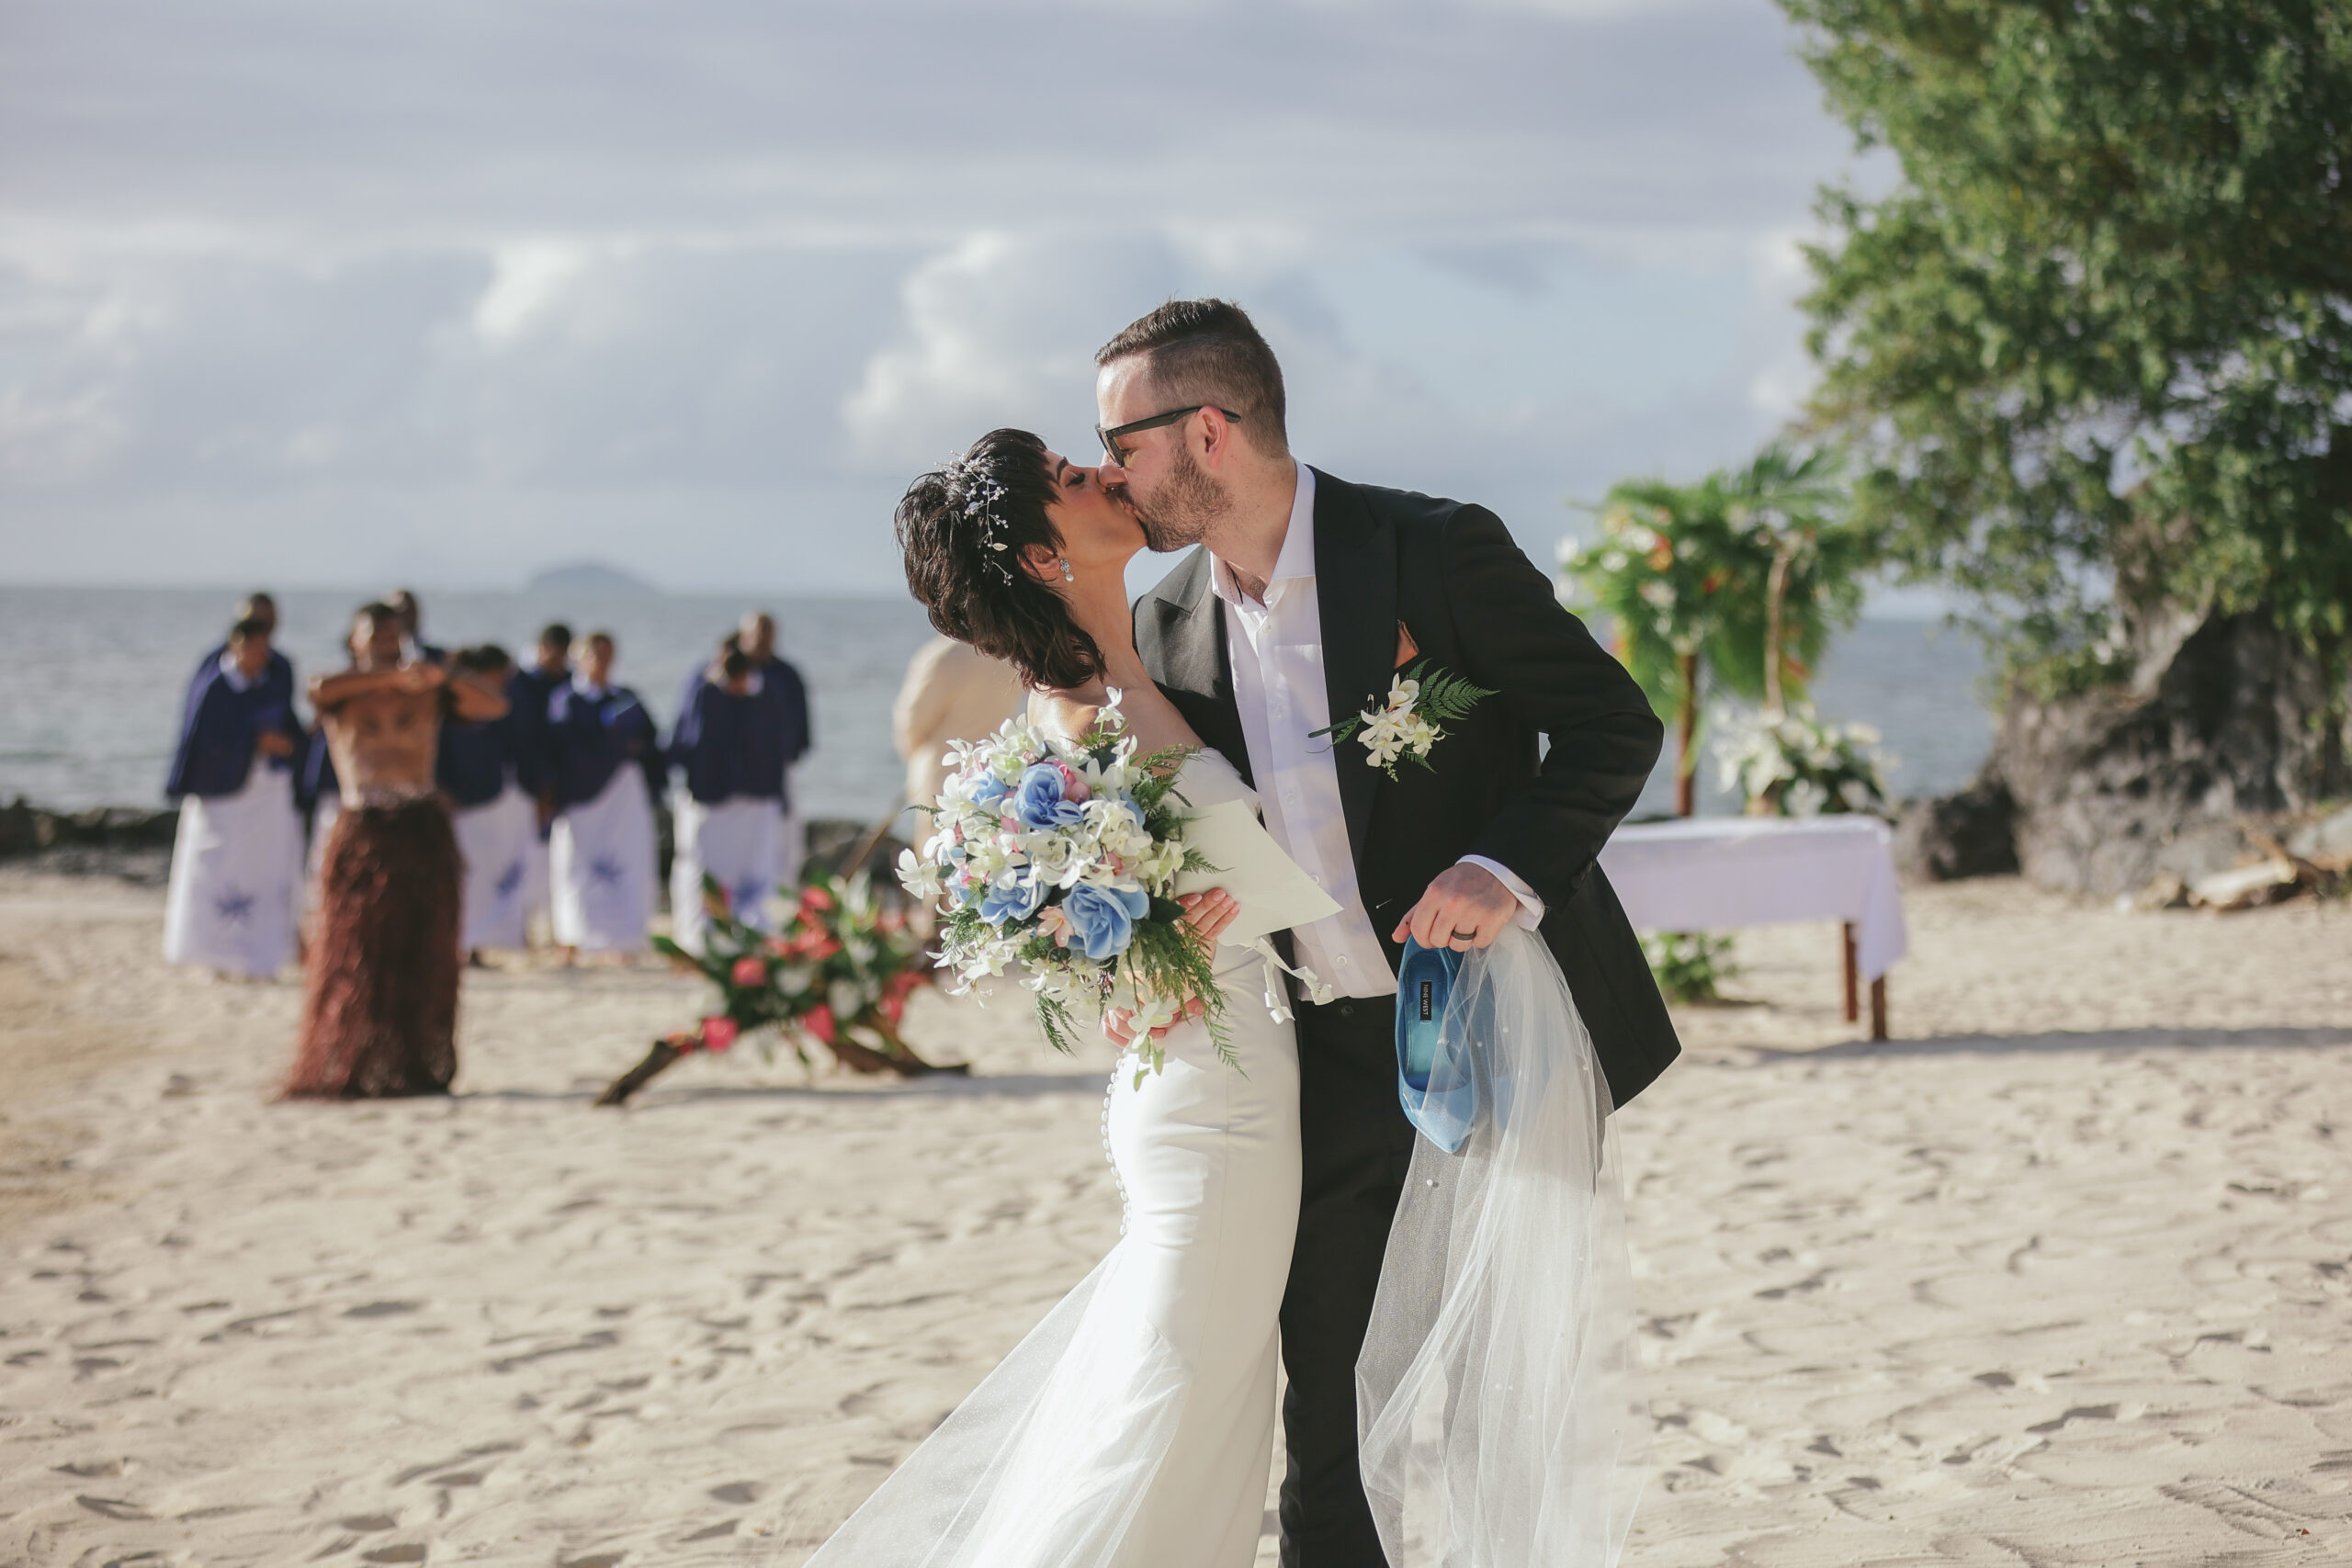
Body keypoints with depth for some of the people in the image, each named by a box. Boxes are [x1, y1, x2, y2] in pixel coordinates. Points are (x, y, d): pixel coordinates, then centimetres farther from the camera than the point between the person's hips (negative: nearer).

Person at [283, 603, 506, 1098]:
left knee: (424, 955, 2)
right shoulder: (343, 695, 7)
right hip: (363, 832, -2)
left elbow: (495, 707, 3)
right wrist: (392, 677, -24)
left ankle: (419, 1069, 8)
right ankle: (342, 1072, -2)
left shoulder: (428, 694, 14)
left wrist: (442, 680, -13)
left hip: (425, 833, 3)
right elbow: (318, 688, -17)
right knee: (355, 955, -5)